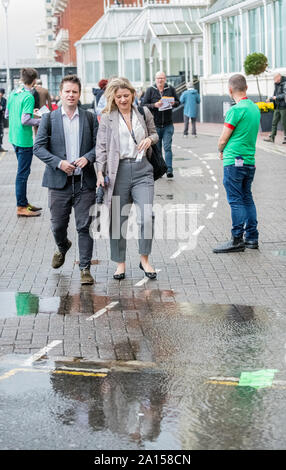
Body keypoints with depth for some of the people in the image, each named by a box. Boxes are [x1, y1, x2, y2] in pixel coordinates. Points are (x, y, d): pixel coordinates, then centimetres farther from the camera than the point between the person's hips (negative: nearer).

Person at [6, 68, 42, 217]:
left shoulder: (13, 93, 8)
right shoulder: (28, 97, -18)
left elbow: (7, 114, 16)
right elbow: (25, 120, -23)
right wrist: (41, 121, -12)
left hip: (14, 137, 9)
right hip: (24, 139, -9)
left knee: (23, 171, 18)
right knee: (23, 172, -2)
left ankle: (24, 202, 26)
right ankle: (21, 207, 4)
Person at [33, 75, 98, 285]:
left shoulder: (90, 118, 7)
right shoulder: (49, 118, 4)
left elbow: (99, 145, 6)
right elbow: (39, 147, -1)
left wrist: (88, 158, -15)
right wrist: (58, 162, -14)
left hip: (85, 182, 0)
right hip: (59, 182, 0)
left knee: (85, 226, -3)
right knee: (58, 225, 9)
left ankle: (85, 268, 5)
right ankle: (62, 247, 43)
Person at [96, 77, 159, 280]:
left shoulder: (144, 113, 9)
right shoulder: (107, 118, 3)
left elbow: (155, 133, 23)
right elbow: (101, 147, 3)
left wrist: (150, 139, -1)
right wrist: (100, 173, -5)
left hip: (142, 169, 1)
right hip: (118, 170, -1)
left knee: (147, 217, -10)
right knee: (117, 220, 5)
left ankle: (145, 259, 8)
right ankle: (120, 263, 18)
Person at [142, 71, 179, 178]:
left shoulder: (171, 89, 6)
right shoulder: (150, 90, 1)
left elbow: (178, 102, 13)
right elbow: (144, 105, -2)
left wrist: (173, 103, -10)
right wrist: (154, 105, -18)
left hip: (168, 125, 0)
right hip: (155, 124, 0)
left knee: (167, 147, -8)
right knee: (156, 149, 7)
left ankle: (169, 169, -10)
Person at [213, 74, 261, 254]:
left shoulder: (236, 110, -15)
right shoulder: (255, 108, 10)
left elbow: (223, 139, -11)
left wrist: (221, 151, 9)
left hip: (234, 162, -8)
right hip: (250, 161, 8)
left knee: (236, 200, -4)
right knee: (247, 198, 14)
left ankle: (237, 240, -2)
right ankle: (252, 237, 16)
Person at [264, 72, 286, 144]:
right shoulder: (276, 84, 14)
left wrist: (277, 97, -15)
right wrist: (270, 99, 9)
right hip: (277, 107, 8)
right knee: (274, 122, 5)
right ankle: (271, 137, 7)